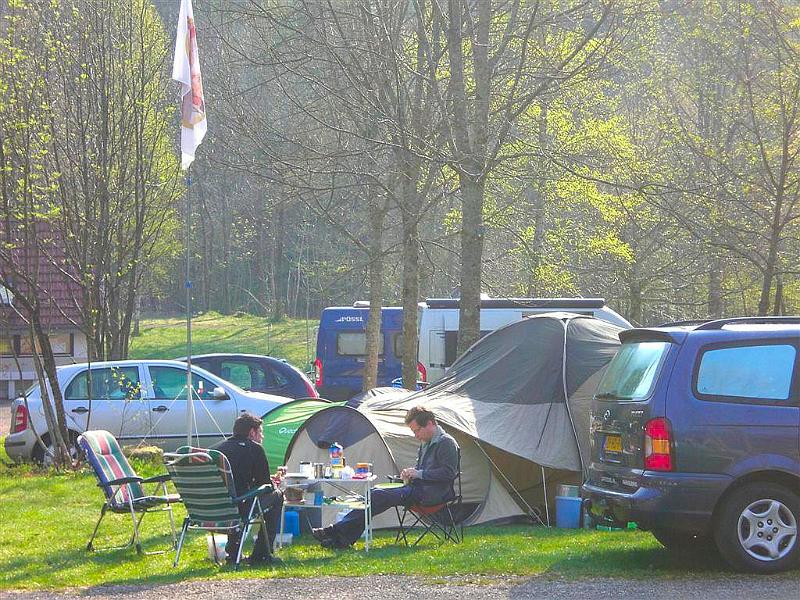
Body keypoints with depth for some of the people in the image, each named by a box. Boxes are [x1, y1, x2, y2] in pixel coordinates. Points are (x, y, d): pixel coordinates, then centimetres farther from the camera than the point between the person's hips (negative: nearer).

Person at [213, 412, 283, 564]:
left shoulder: (217, 448, 18)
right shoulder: (254, 449, 0)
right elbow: (265, 484, 3)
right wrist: (272, 484, 29)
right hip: (239, 509, -7)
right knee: (276, 495, 18)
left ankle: (232, 551, 33)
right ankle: (261, 554, 18)